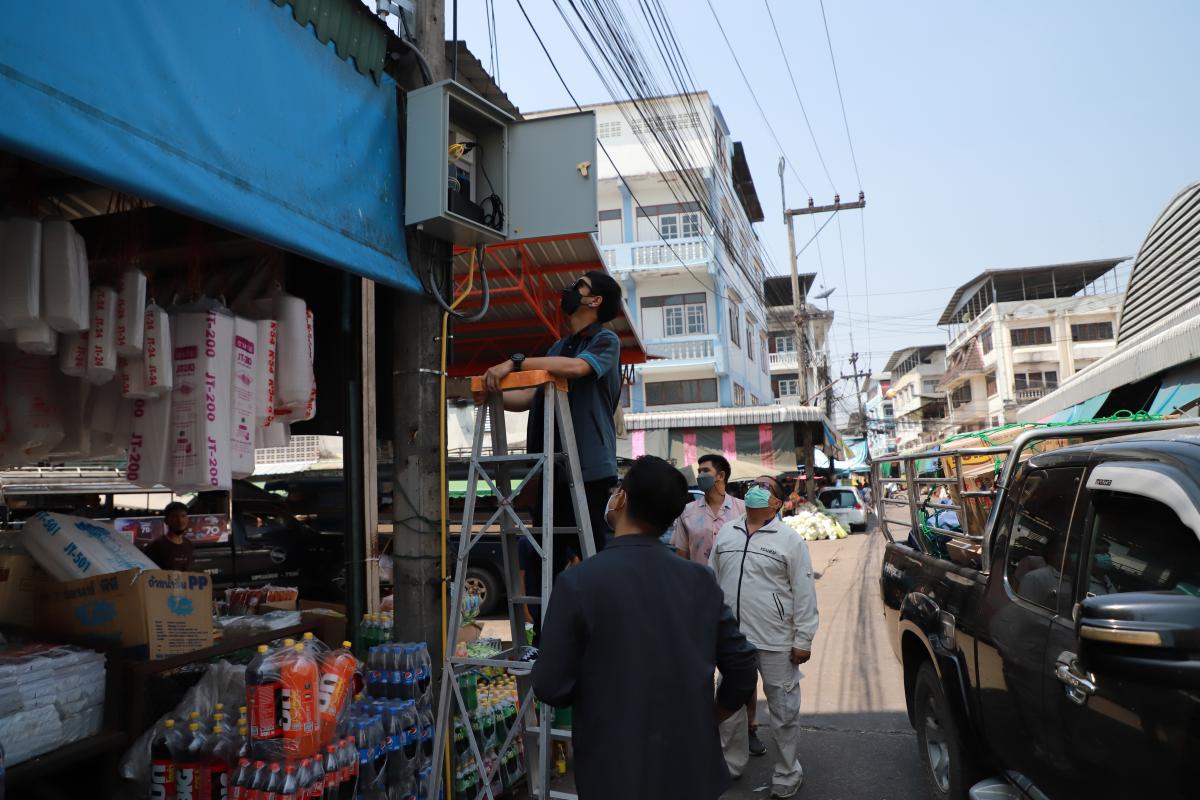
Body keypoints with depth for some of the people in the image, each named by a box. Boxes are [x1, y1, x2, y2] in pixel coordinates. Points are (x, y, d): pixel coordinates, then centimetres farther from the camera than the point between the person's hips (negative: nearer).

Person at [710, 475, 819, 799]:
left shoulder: (790, 540, -7)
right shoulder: (726, 534, 6)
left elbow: (804, 594, -7)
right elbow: (712, 582, 13)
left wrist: (803, 640, -8)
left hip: (776, 642, -4)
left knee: (784, 712, 8)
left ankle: (788, 774, 26)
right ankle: (730, 765, 36)